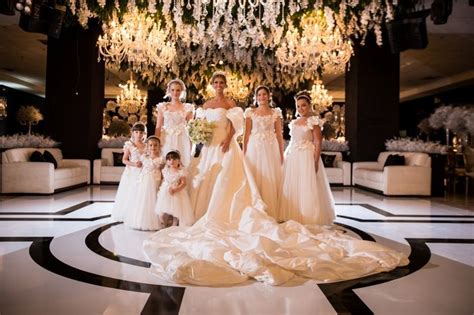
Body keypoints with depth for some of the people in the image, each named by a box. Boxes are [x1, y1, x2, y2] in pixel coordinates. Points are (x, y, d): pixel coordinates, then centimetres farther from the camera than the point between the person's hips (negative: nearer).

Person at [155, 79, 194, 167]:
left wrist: (190, 146, 0)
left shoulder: (188, 108, 5)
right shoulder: (163, 107, 8)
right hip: (166, 141, 1)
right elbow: (158, 128, 7)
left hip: (182, 142, -1)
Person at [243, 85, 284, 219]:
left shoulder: (275, 112, 8)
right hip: (254, 148, 0)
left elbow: (279, 134, 7)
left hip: (271, 148, 0)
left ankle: (271, 212, 11)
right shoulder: (250, 112, 8)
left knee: (271, 179, 1)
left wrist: (281, 153, 3)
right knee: (255, 179, 0)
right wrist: (244, 152, 1)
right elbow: (247, 133, 6)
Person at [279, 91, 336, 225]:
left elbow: (318, 143, -10)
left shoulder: (313, 122, -5)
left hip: (307, 158, -7)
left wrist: (316, 162, -17)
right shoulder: (293, 123, 14)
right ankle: (293, 217, 18)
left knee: (307, 188, -4)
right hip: (293, 159, 7)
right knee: (291, 188, 8)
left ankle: (309, 218, 6)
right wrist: (286, 156, 12)